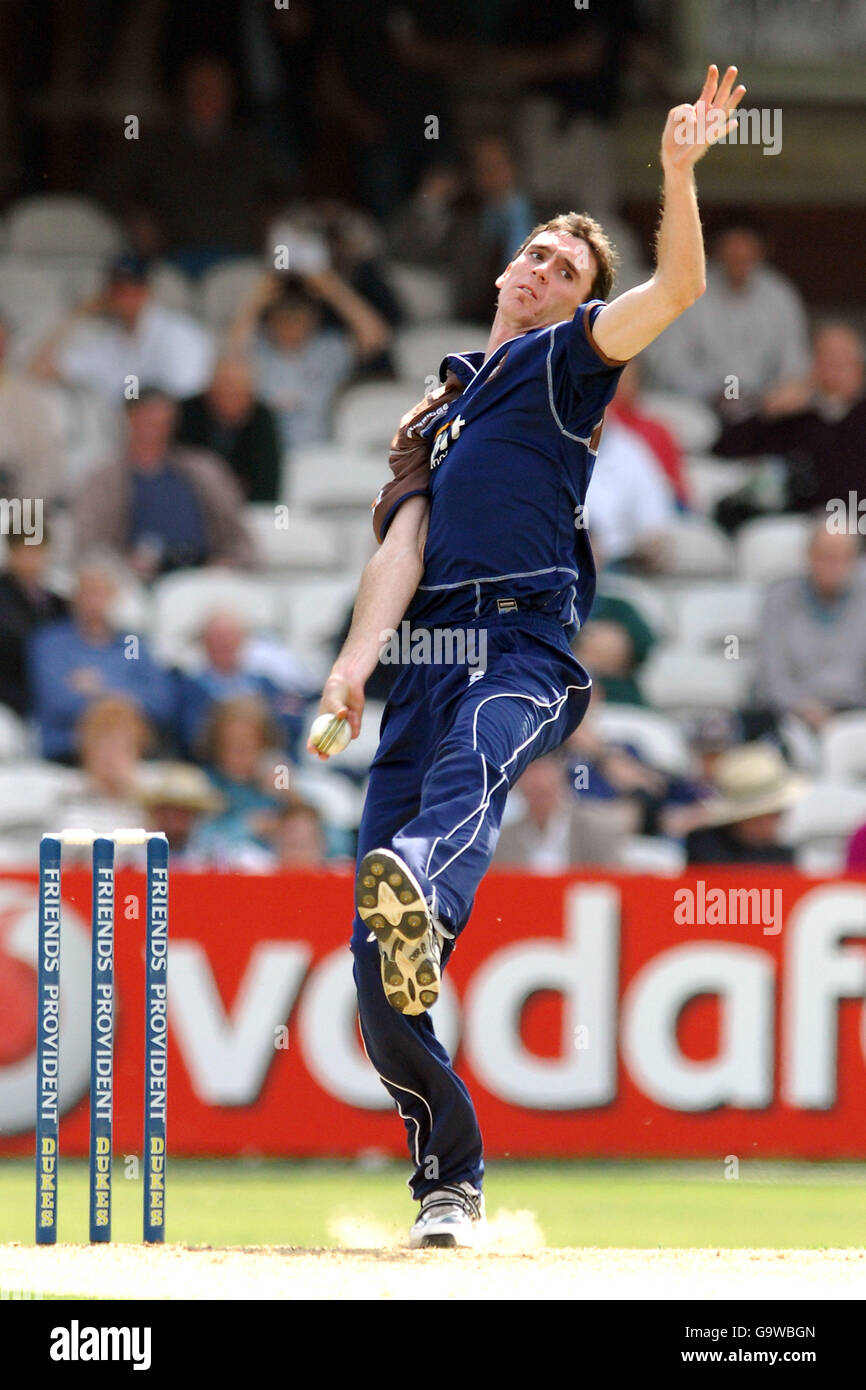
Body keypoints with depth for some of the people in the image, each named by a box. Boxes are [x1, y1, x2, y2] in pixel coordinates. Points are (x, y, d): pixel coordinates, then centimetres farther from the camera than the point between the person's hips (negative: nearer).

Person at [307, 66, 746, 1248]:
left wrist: (679, 170, -14)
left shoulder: (568, 357, 18)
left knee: (471, 767, -42)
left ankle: (419, 890, -75)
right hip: (427, 659, 5)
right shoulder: (437, 411, 31)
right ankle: (449, 1179, 3)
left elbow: (679, 285, 1)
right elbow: (404, 543, 17)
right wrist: (356, 661, 0)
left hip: (527, 648, -5)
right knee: (377, 979, -6)